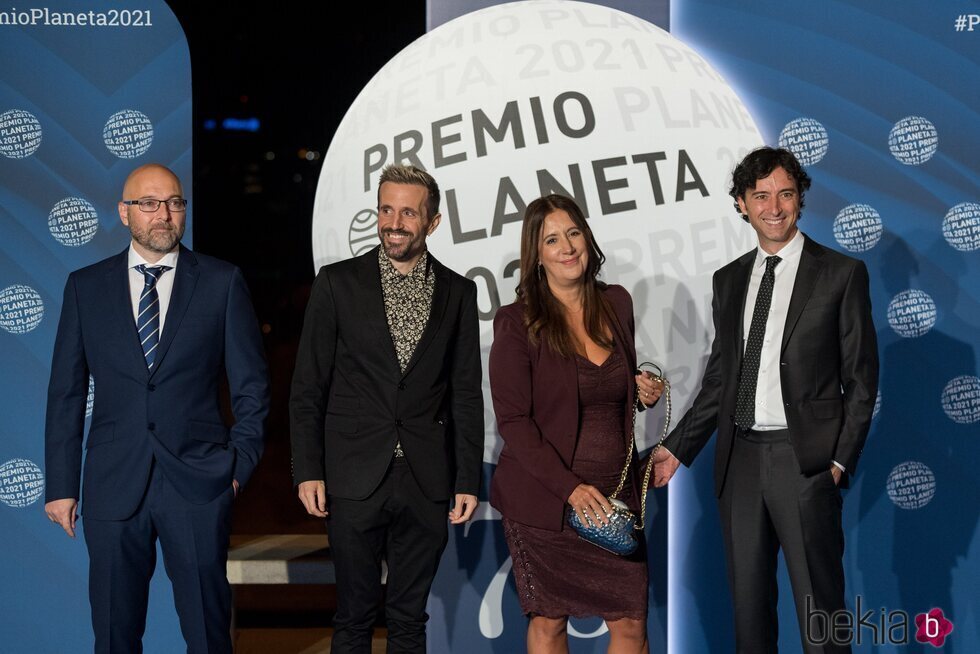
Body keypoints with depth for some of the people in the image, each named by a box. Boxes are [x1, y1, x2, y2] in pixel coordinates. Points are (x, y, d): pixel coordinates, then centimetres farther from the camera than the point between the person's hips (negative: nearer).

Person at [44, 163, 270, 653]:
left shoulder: (222, 282, 2)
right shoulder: (85, 286, 6)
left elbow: (251, 386, 5)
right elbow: (66, 393, 7)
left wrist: (240, 463, -2)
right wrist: (61, 485, 3)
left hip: (198, 484, -1)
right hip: (113, 485, 2)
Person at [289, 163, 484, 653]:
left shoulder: (458, 292, 6)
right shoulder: (337, 283, 0)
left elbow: (466, 393, 6)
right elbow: (308, 387, 1)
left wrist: (468, 480, 3)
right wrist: (307, 471, -5)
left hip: (426, 483, 2)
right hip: (355, 480, -1)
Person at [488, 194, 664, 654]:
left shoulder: (616, 303, 6)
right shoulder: (518, 323, -9)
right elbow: (513, 421, -12)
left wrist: (641, 388, -1)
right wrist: (570, 488, -20)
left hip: (615, 493, 4)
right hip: (543, 501, -3)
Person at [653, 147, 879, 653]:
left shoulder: (841, 273, -1)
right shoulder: (729, 280, 12)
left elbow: (861, 379, -2)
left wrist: (841, 460, -9)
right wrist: (677, 449, 10)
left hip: (805, 460, -4)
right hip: (740, 459, 5)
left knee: (818, 605, 1)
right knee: (748, 598, 13)